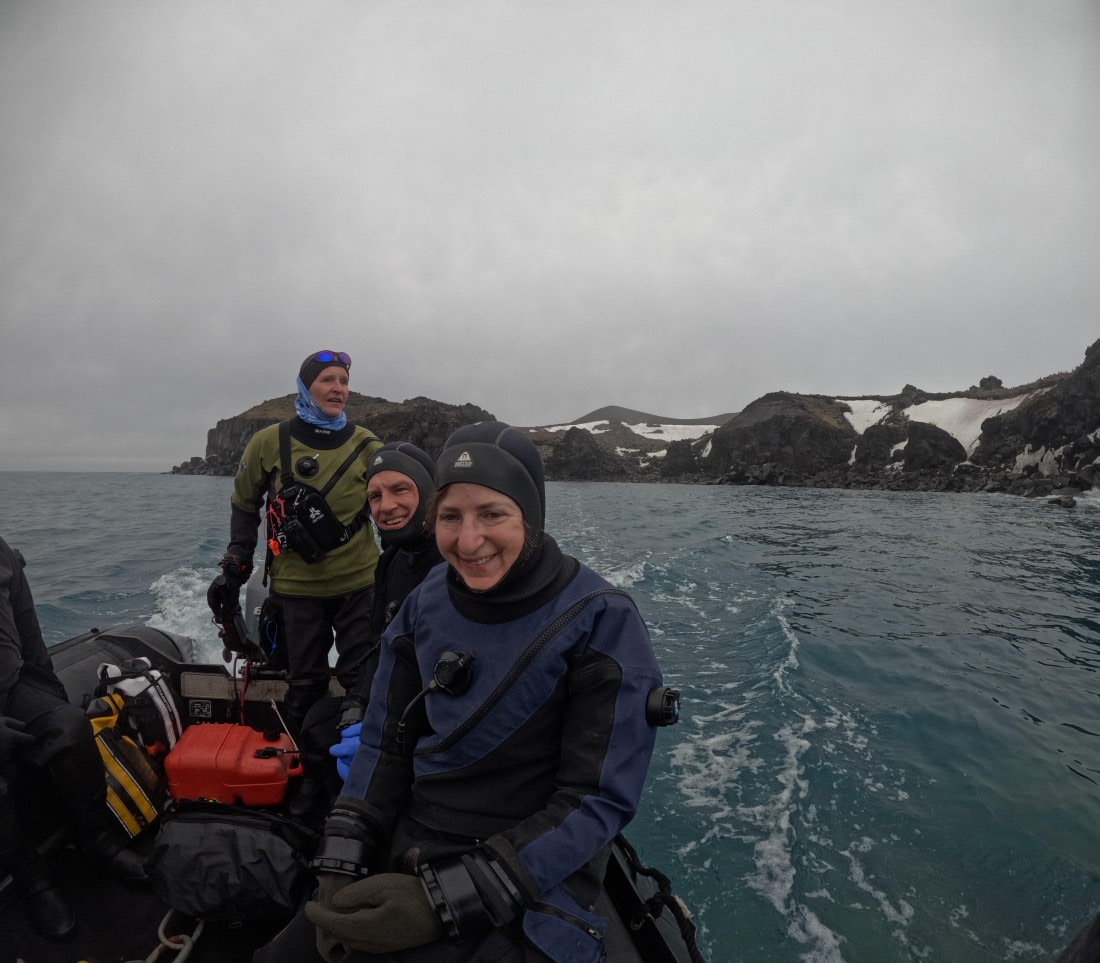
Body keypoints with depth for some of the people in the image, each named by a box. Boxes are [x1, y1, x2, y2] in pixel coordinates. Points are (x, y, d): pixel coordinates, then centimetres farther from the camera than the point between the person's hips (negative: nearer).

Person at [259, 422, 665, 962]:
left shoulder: (602, 624, -18)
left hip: (535, 882, -3)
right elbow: (385, 744, 2)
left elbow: (598, 800, -18)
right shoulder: (427, 603, -3)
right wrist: (341, 869, -10)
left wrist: (446, 899, -23)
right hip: (407, 854, 4)